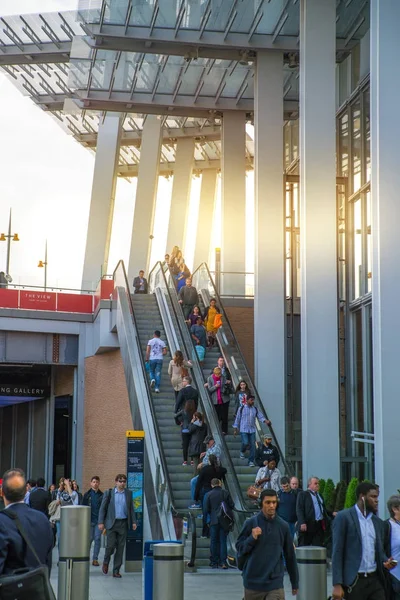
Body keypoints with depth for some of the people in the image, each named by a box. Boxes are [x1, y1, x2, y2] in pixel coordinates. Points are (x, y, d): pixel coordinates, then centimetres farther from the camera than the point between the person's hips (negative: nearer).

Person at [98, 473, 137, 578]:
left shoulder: (128, 494, 9)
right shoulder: (109, 493, 2)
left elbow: (131, 508, 13)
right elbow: (102, 508, 2)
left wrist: (134, 522, 4)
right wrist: (101, 522, -5)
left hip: (123, 523, 2)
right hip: (111, 523, -2)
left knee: (120, 548, 2)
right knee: (111, 545, -8)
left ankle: (116, 571, 9)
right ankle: (106, 562, 22)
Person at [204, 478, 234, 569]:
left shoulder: (209, 495, -5)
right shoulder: (226, 493, -1)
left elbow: (206, 509, -4)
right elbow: (232, 506, 1)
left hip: (214, 521, -1)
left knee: (214, 542, 7)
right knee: (223, 541, 5)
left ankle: (214, 562, 9)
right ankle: (223, 562, -2)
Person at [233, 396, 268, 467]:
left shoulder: (255, 409, 8)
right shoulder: (241, 409, 0)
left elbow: (260, 417, 4)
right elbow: (237, 419, 4)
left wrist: (265, 421, -18)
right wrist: (235, 429, 3)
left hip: (252, 430, 3)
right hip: (243, 430, -3)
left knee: (253, 445, -2)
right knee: (245, 443, -17)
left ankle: (251, 461, 6)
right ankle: (242, 452, 18)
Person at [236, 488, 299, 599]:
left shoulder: (283, 526, 2)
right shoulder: (251, 523, -3)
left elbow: (290, 555, 9)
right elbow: (239, 548, 1)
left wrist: (295, 582, 13)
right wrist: (252, 538, -17)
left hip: (275, 583, 0)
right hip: (253, 582, 0)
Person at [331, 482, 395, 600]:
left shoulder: (377, 521, 15)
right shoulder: (343, 517, -4)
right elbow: (337, 552, -7)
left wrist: (385, 561, -2)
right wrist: (337, 584, -13)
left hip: (375, 580, 5)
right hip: (354, 582, -5)